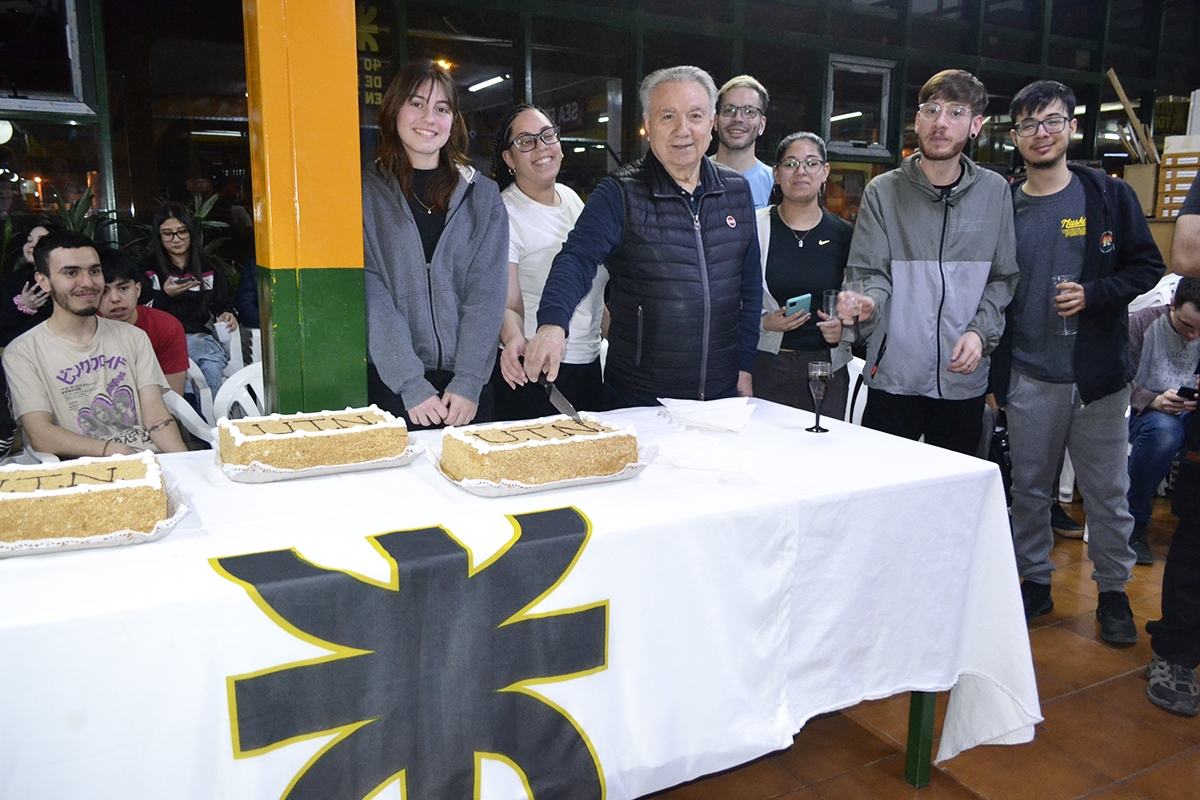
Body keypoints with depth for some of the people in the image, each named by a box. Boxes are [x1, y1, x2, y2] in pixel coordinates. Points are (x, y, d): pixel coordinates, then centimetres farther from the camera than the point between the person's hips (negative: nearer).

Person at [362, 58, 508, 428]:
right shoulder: (366, 193, 2)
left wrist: (468, 382, -12)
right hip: (390, 384, -1)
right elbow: (371, 296, -7)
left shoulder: (484, 196, 7)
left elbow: (487, 293, -1)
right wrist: (411, 384, -15)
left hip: (469, 386, 2)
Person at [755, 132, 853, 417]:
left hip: (826, 366, 2)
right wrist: (764, 321, -13)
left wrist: (844, 326, -5)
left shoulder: (843, 234, 8)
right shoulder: (754, 227, 2)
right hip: (765, 364, -1)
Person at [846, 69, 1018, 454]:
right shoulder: (883, 191, 1)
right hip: (893, 375, -2)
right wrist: (868, 302, -26)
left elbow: (1003, 278, 10)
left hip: (964, 379, 2)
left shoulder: (994, 191, 7)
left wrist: (981, 331, -6)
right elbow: (871, 273, -4)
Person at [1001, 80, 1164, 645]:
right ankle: (1035, 583, 25)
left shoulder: (1109, 196, 2)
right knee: (1029, 490, 9)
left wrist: (1094, 294, -15)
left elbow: (1148, 265, 4)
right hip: (1031, 378, 1)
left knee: (1108, 492, 7)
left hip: (1100, 373, -1)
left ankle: (1113, 591, 24)